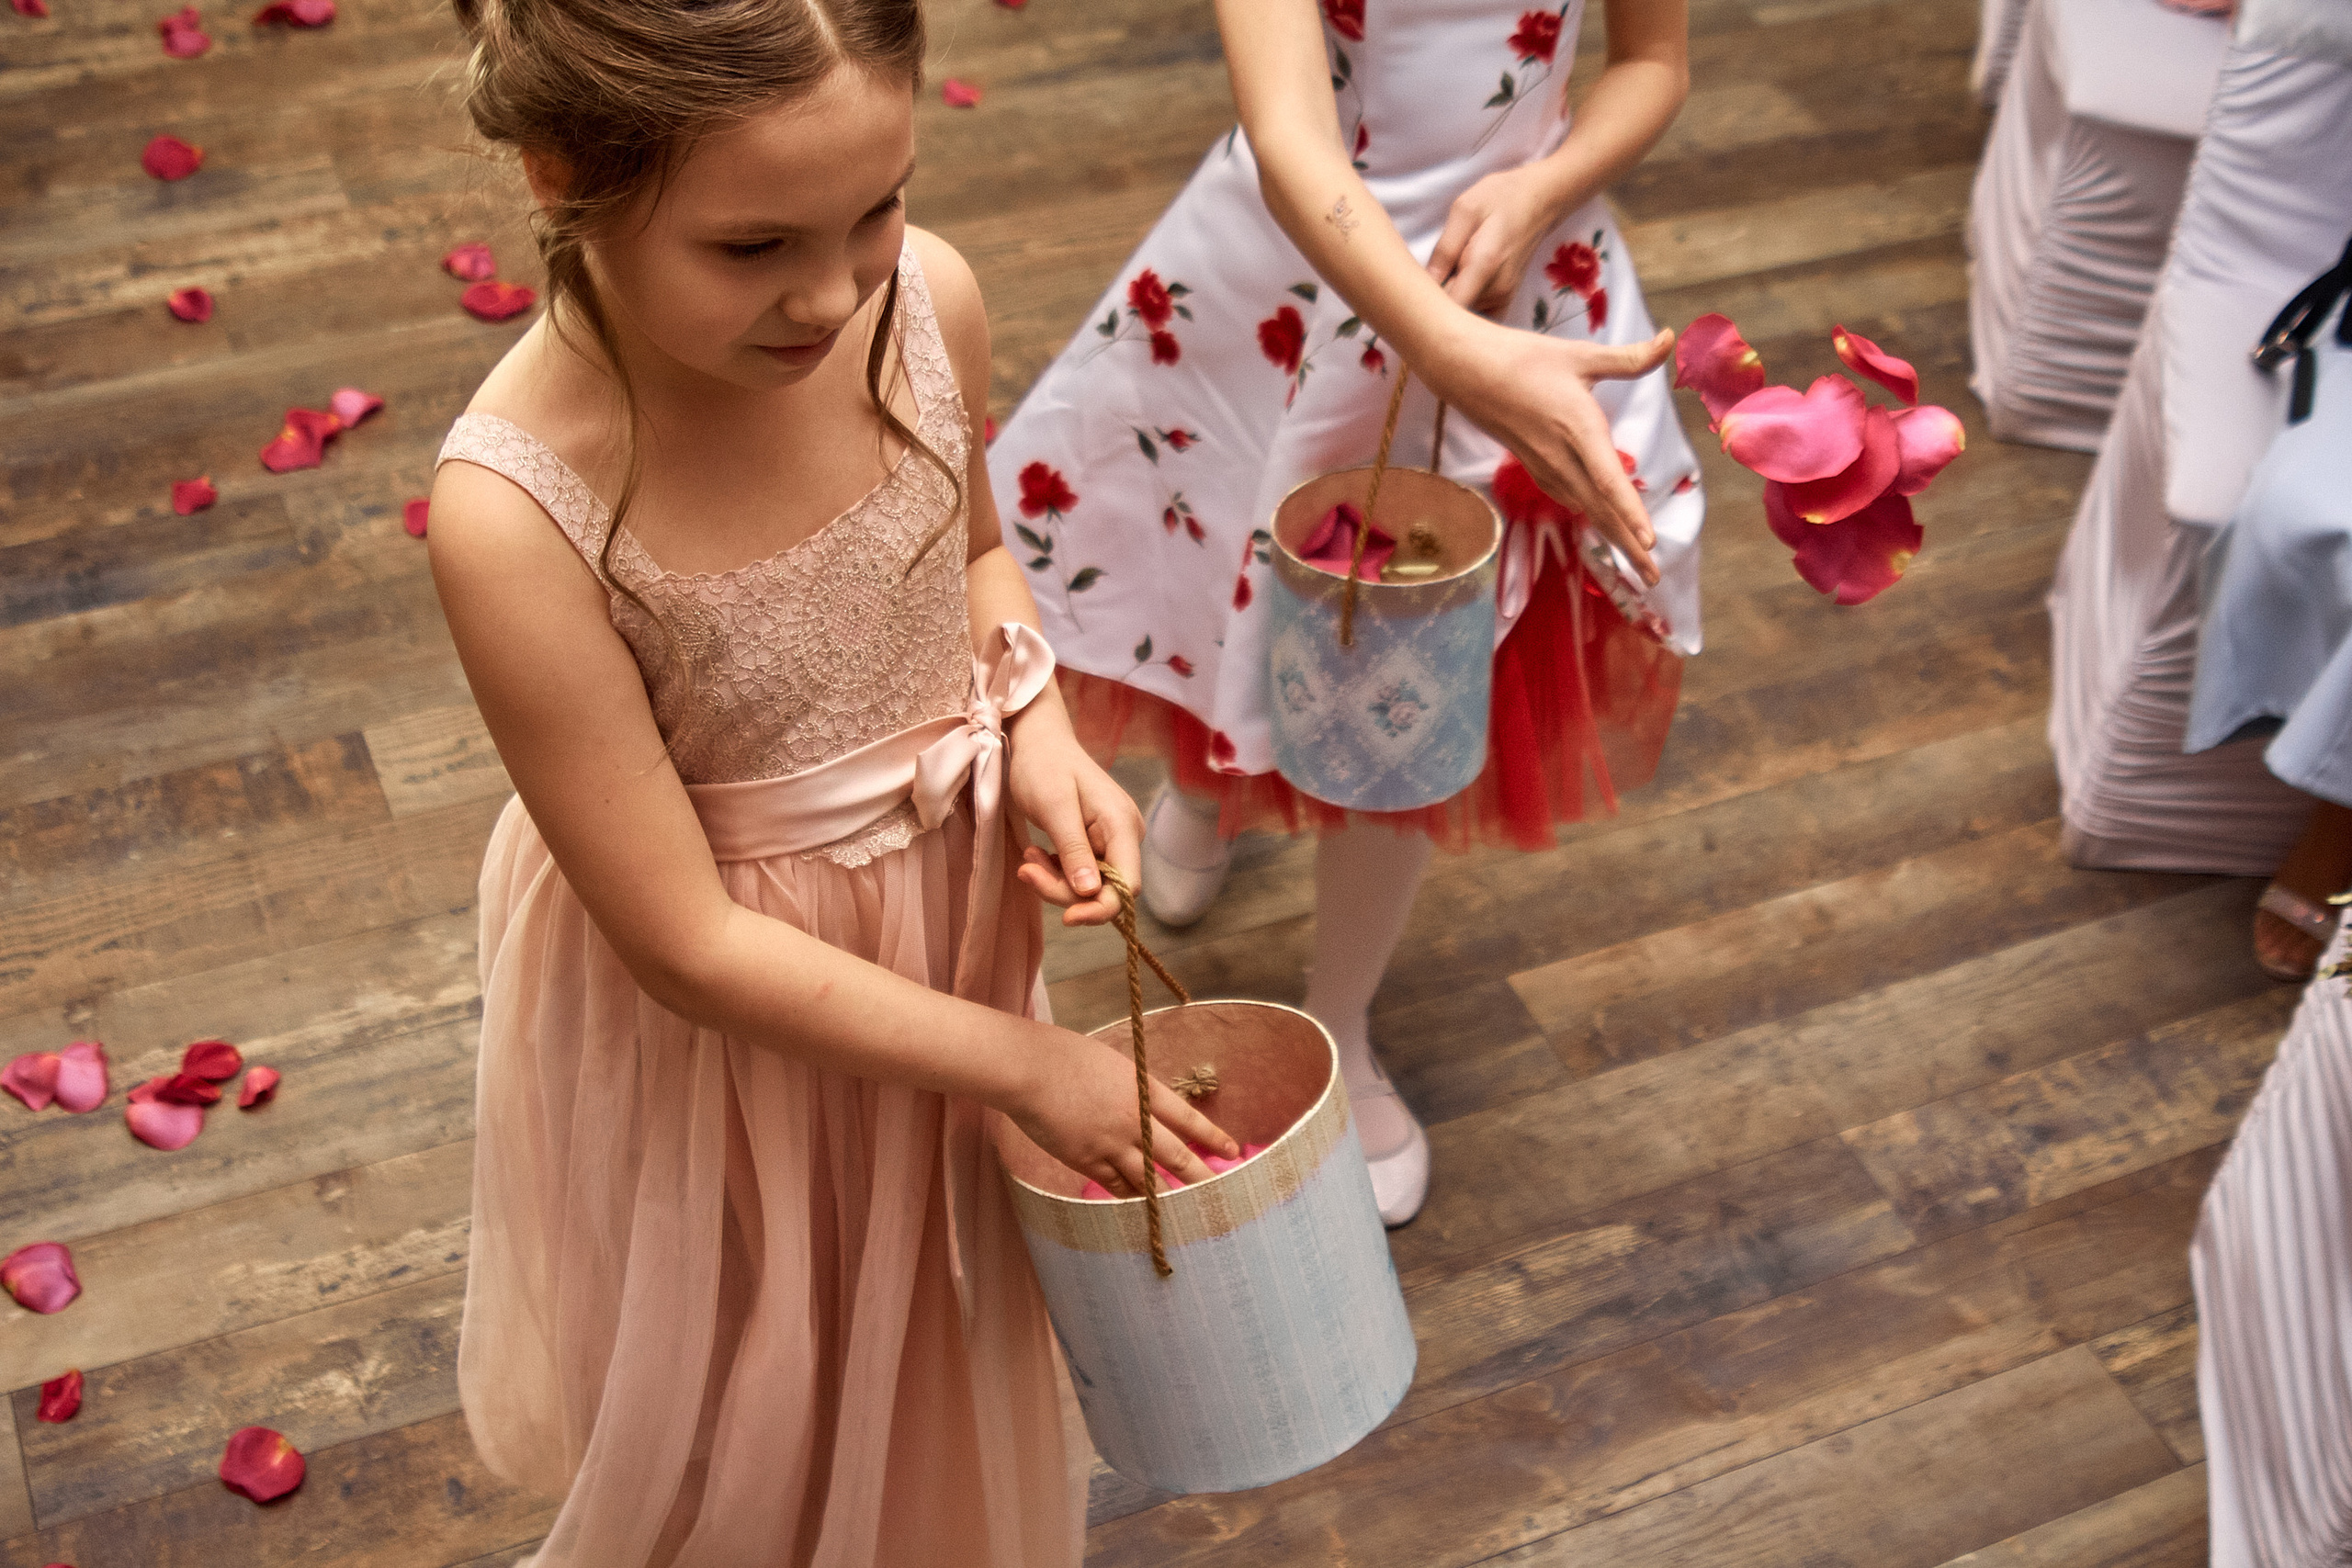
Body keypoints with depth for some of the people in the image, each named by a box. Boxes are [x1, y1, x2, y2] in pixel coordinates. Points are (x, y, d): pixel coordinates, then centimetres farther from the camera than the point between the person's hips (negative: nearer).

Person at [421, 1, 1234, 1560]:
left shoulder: (929, 304, -20)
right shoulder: (518, 513, -34)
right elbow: (689, 944, -25)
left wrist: (1040, 735, -15)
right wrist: (1028, 1063, -18)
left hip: (948, 901, 5)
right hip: (721, 1020, -4)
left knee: (950, 1323, 32)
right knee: (758, 1398, 23)